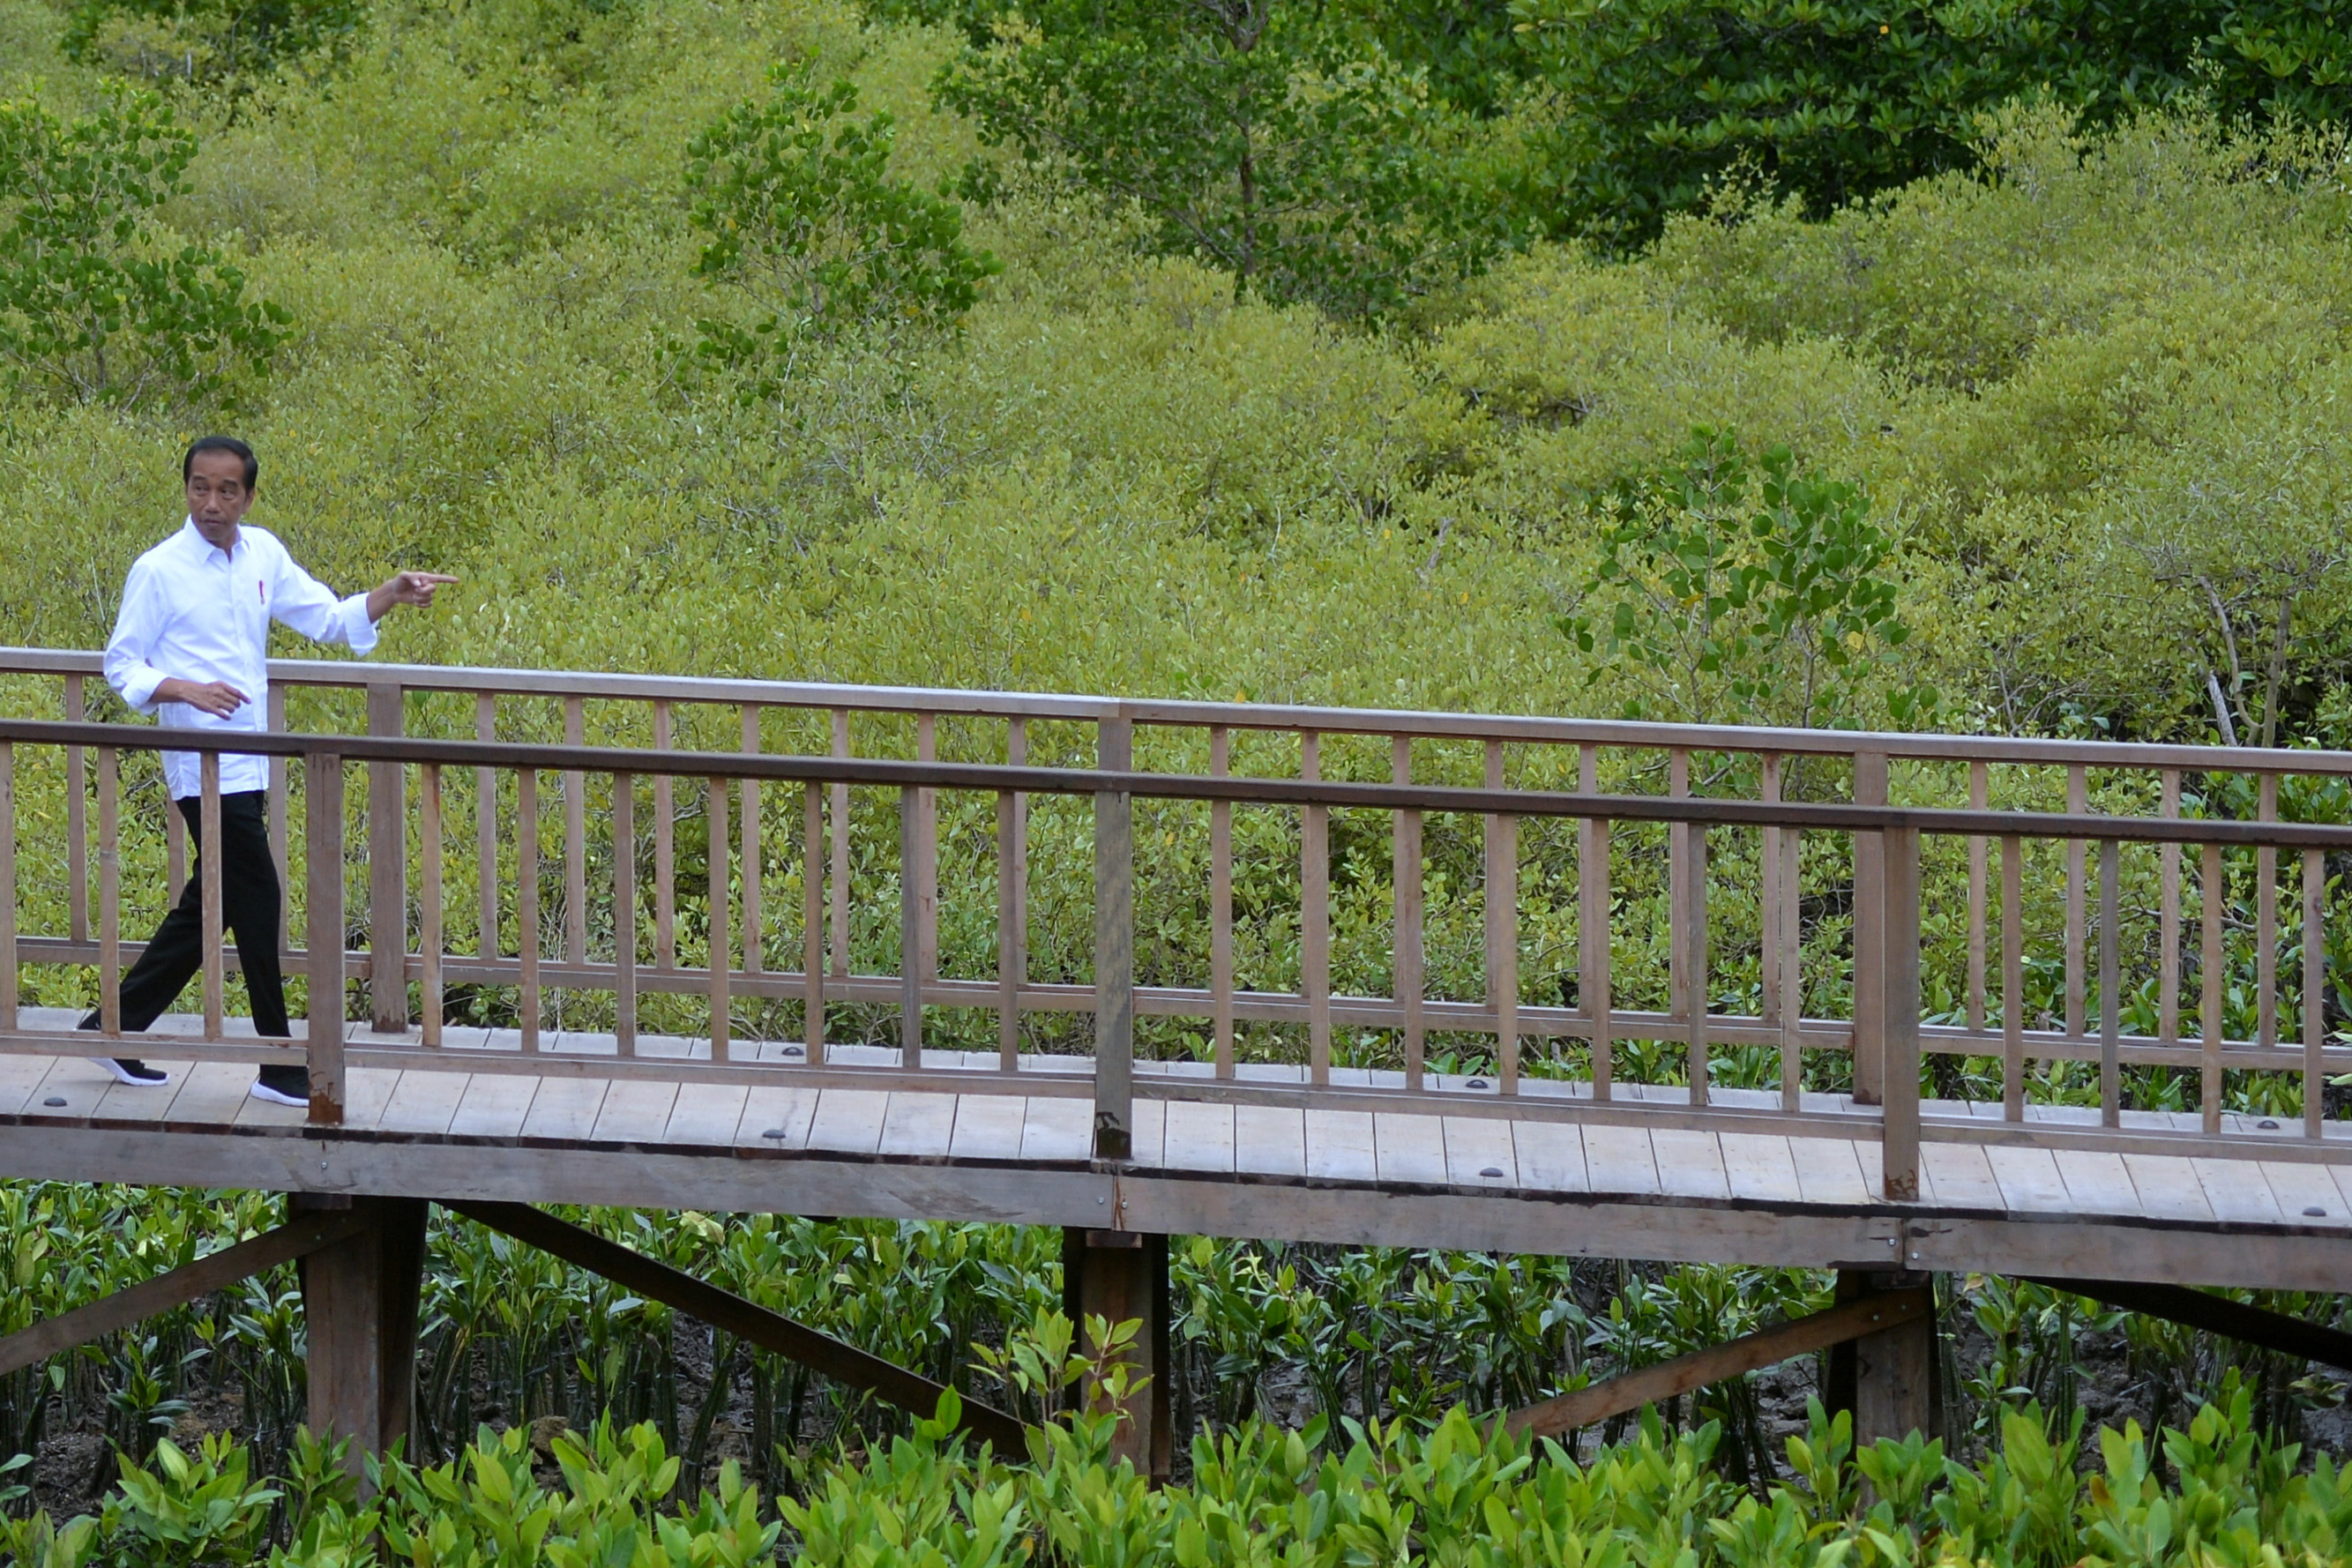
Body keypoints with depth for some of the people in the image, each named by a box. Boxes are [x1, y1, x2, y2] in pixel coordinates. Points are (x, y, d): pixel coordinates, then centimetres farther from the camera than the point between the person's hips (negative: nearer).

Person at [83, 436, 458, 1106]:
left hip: (248, 765, 7)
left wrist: (393, 594, -5)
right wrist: (186, 690, -21)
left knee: (209, 906, 13)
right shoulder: (158, 571, -9)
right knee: (258, 900, -6)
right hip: (203, 766, -7)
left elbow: (329, 619, 12)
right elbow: (121, 666, -4)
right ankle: (280, 1070, 1)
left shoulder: (263, 555, 8)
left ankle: (115, 1029, 23)